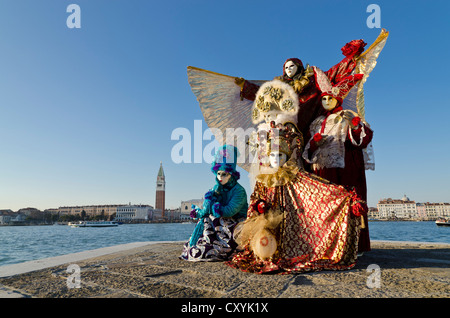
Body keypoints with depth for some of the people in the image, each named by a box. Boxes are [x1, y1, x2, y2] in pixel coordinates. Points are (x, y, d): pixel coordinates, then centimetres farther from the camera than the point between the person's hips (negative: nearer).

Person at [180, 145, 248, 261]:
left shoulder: (239, 191, -13)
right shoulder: (216, 189, 7)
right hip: (219, 224, 6)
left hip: (235, 227, -6)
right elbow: (206, 208, -2)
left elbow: (229, 212, -23)